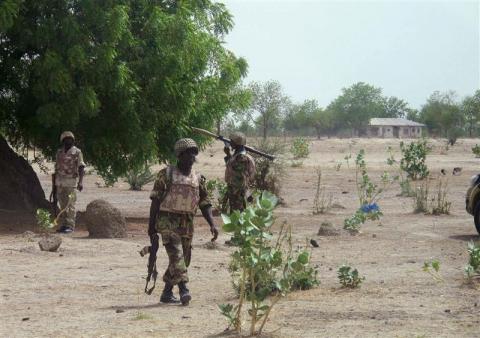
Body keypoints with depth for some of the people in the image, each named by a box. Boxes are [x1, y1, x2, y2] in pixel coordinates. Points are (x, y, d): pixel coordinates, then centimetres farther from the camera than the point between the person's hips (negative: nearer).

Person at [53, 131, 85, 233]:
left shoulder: (77, 152, -3)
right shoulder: (59, 152, 13)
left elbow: (81, 168, -10)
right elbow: (57, 168, 17)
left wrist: (80, 182, -21)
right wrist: (54, 185, 15)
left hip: (71, 182, -5)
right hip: (60, 182, 5)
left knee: (70, 205, -7)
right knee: (62, 205, 8)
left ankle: (70, 226, -5)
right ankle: (63, 225, 12)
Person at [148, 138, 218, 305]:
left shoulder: (198, 179, 10)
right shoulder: (166, 174, -3)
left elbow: (205, 204, 9)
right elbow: (155, 199, -2)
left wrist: (212, 224, -6)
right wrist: (151, 225, -6)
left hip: (187, 224, 5)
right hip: (168, 221, -5)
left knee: (184, 259, 7)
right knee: (176, 254, -20)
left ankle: (167, 293, 20)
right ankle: (183, 290, -28)